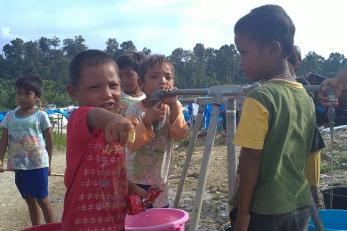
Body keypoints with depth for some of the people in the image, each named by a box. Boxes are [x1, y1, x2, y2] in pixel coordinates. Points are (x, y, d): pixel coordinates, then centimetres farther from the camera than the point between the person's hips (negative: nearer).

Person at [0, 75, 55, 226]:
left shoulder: (40, 115, -6)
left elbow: (49, 140, -1)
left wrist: (48, 162, 1)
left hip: (38, 165, -4)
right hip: (18, 165, 4)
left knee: (42, 199, 3)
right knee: (30, 200, 15)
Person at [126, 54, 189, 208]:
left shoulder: (173, 108, -4)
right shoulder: (134, 111, -15)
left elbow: (181, 134, -19)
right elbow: (132, 144, -23)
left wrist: (174, 106, -31)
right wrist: (147, 120, -37)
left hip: (159, 180, 4)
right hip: (135, 180, -4)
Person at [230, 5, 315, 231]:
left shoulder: (260, 99, -19)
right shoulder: (306, 98, 4)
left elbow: (251, 161, -18)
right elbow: (303, 156, 11)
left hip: (264, 211, -7)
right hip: (300, 207, 7)